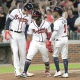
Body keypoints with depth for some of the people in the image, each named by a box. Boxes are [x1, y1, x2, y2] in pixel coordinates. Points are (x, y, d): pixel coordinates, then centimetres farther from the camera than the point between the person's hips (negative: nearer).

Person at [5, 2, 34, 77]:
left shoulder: (27, 17, 7)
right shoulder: (15, 12, -6)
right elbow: (8, 21, -5)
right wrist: (7, 31, -15)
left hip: (22, 35, 5)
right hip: (13, 34, -5)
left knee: (23, 52, 5)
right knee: (15, 51, -12)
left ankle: (23, 70, 18)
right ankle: (17, 70, -14)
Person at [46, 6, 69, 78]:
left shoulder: (57, 22, -17)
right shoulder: (64, 20, 8)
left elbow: (55, 32, -23)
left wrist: (50, 40, -18)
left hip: (59, 40, -7)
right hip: (65, 39, 7)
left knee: (55, 55, 9)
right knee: (65, 56, 6)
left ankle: (58, 71, 5)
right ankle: (66, 73, 3)